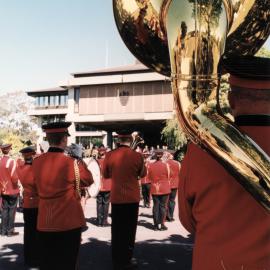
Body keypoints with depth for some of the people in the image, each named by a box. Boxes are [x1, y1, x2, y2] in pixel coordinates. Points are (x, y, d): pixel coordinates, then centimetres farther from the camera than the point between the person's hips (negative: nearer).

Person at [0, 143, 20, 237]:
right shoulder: (11, 161, -17)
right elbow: (14, 177, -19)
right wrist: (16, 185, 0)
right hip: (12, 190, -5)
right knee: (11, 211, 4)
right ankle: (10, 231, 9)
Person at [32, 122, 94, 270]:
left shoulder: (36, 162, -3)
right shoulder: (71, 163, -17)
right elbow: (88, 180, 0)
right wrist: (79, 162, 13)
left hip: (44, 224, 4)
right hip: (69, 223, -4)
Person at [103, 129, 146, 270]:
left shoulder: (109, 155, -6)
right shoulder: (137, 156, -11)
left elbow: (106, 175, 9)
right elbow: (142, 174, 6)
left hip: (116, 197, 2)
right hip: (132, 198, -2)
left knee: (117, 230, 12)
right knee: (129, 230, 10)